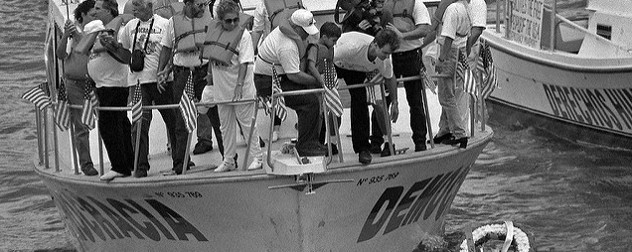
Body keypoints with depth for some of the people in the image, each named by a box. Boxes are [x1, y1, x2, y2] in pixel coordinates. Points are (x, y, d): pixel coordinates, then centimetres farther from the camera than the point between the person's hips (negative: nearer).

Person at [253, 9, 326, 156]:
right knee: (310, 101, -17)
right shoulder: (287, 47, -27)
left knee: (311, 96, 7)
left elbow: (300, 54, 10)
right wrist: (316, 80, -14)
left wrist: (297, 38, -3)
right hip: (268, 83, -10)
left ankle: (312, 142, 12)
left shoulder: (283, 29, 5)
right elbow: (294, 75, -24)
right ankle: (305, 147, -12)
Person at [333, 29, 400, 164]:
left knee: (360, 102, -12)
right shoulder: (353, 47, -46)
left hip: (356, 69, 3)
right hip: (336, 64, -3)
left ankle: (362, 148, -7)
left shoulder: (386, 60, -28)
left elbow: (390, 78, -6)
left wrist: (394, 103, 2)